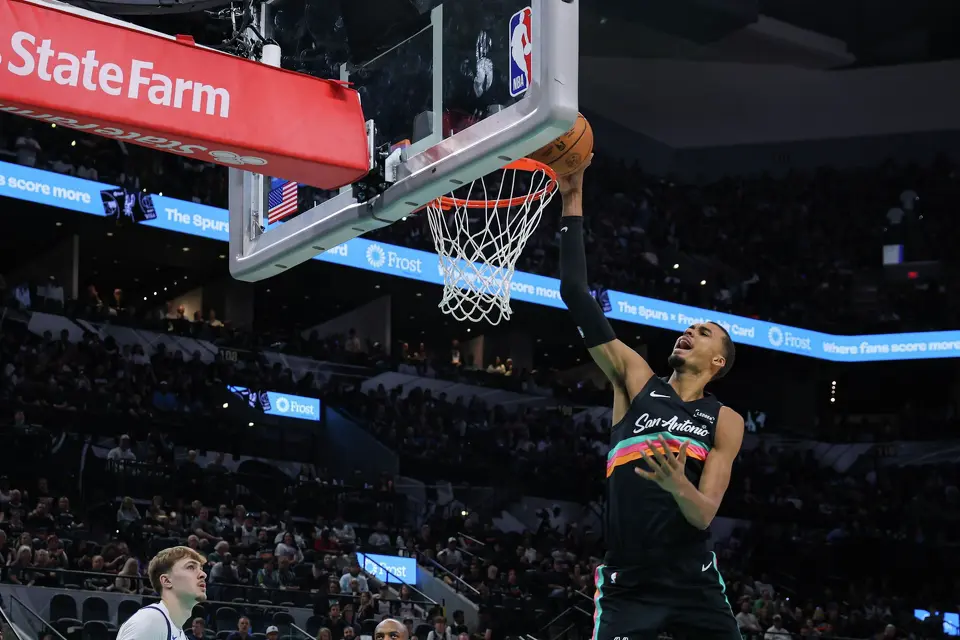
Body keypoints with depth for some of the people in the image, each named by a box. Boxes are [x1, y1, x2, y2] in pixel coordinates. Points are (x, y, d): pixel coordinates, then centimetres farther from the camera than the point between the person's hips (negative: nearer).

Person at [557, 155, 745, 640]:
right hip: (627, 583, -1)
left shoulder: (725, 422, 6)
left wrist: (677, 486, -29)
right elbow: (575, 296, -1)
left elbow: (704, 515, -5)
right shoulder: (636, 379, 6)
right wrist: (572, 202, -5)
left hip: (694, 581, 1)